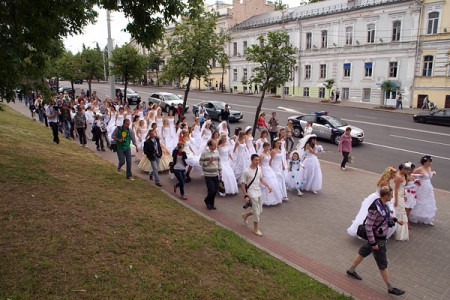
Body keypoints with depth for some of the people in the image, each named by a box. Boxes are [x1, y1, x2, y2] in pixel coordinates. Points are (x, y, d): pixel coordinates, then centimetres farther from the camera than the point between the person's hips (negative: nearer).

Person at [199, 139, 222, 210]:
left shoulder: (216, 152, 6)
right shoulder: (204, 153, -10)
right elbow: (201, 163, -6)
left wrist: (220, 172, 14)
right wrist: (208, 162, -20)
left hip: (216, 175, 5)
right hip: (208, 175, -5)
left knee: (215, 191, 8)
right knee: (211, 190, -8)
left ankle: (211, 204, 28)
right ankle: (207, 201, 22)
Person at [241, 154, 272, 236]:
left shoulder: (259, 168, 1)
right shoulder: (247, 171, -18)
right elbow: (242, 184, -14)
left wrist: (268, 186, 6)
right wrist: (245, 196, -17)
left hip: (258, 192, 7)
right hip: (252, 193, -7)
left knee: (259, 211, 16)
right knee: (257, 212, -3)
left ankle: (245, 215, 39)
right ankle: (256, 229, 16)